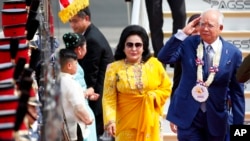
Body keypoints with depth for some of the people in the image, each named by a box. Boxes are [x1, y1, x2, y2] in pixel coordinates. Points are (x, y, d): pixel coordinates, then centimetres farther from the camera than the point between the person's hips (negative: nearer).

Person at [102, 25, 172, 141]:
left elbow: (166, 88, 9)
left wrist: (153, 97, -10)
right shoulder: (114, 68, -4)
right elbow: (109, 98, -7)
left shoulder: (154, 64, 1)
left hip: (149, 122, 1)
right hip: (126, 123, -1)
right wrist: (110, 120, -19)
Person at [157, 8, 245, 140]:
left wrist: (238, 125, 1)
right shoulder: (188, 43, -1)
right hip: (188, 115, -1)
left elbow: (237, 92, 2)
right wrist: (182, 33, -17)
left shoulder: (233, 53, -2)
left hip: (215, 118, 1)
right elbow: (164, 58, -14)